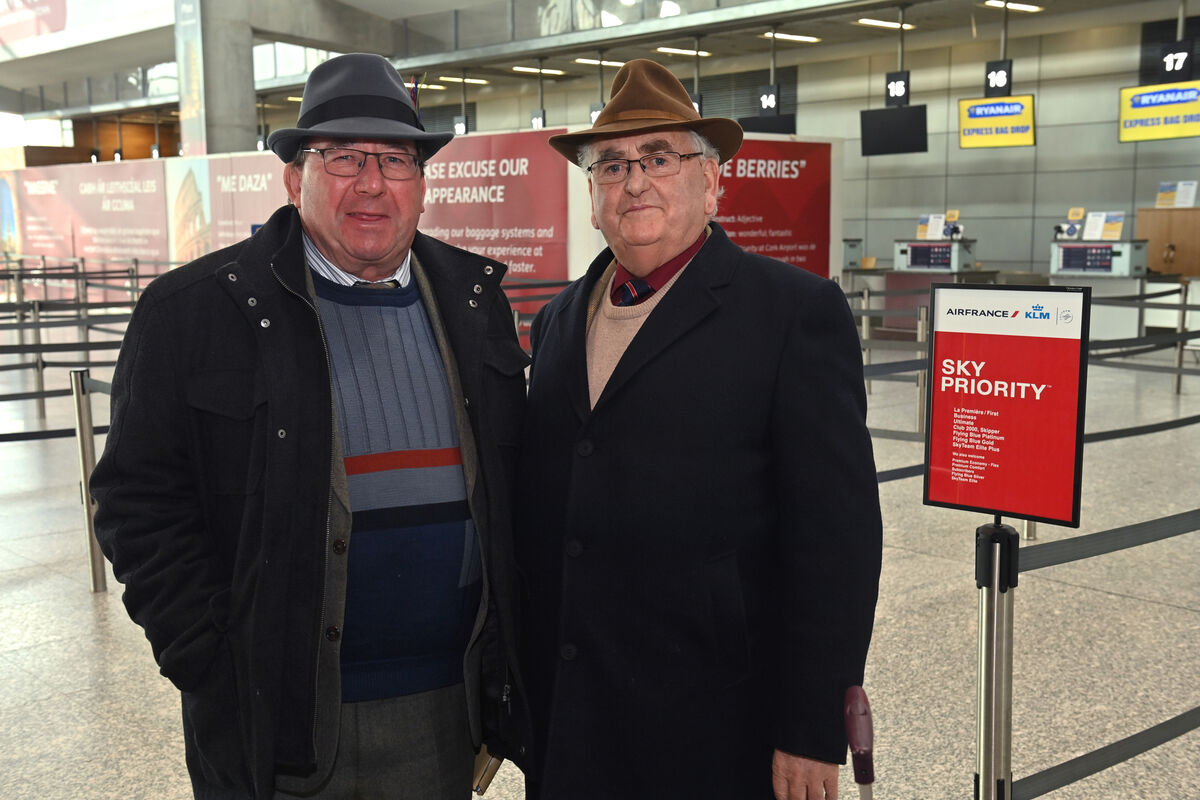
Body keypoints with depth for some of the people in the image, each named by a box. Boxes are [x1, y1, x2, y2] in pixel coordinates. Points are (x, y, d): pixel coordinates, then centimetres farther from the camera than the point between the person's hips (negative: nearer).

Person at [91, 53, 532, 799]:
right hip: (277, 721, -3)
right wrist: (217, 673, -11)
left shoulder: (476, 302, 5)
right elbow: (142, 505, -7)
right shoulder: (190, 310, -7)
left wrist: (502, 662, 5)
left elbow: (510, 485, 10)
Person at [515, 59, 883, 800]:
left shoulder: (798, 311, -8)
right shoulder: (558, 319, 10)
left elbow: (837, 535, -12)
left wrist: (814, 734, -13)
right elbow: (540, 508, 12)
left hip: (715, 730, -5)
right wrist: (520, 689, 11)